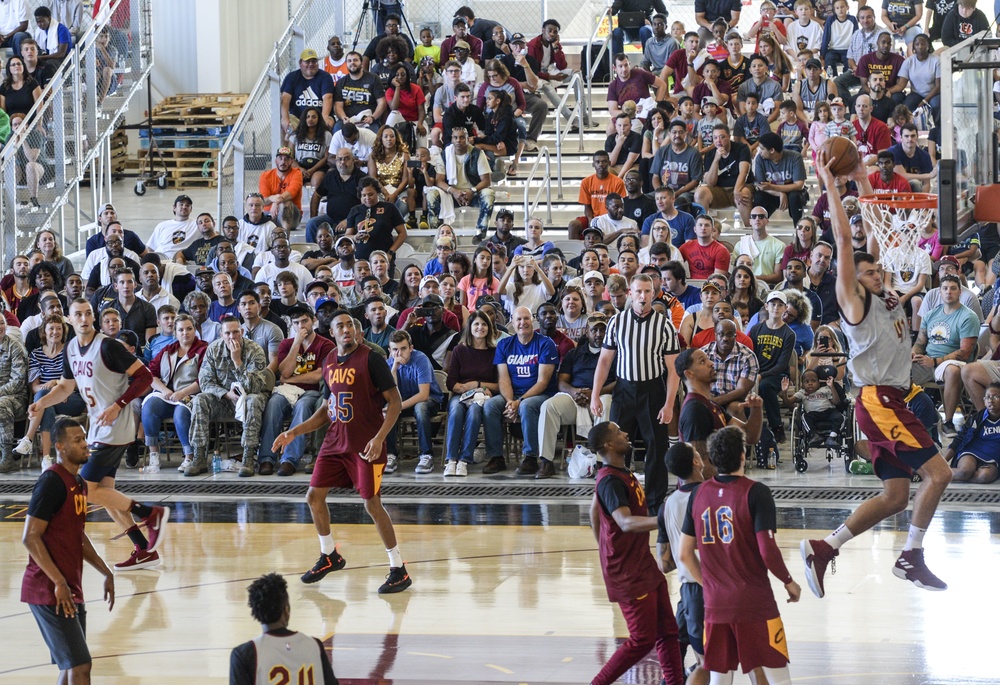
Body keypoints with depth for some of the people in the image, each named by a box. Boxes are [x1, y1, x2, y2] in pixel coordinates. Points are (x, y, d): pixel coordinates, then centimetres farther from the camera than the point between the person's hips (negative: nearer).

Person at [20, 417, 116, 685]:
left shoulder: (79, 482, 14)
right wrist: (59, 583, -24)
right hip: (49, 592, -10)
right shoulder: (52, 482, -15)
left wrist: (106, 572, 22)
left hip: (71, 592, 10)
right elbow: (30, 537, -20)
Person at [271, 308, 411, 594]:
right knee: (314, 497, 7)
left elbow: (394, 401, -12)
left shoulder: (370, 359, -12)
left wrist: (379, 437, -24)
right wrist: (294, 432, 14)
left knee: (372, 503, -10)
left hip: (365, 445, -7)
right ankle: (329, 556, 28)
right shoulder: (329, 363, 9)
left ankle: (399, 569, 0)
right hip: (335, 442, 7)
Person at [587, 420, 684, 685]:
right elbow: (626, 522, -37)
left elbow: (595, 510, 23)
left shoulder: (622, 473, 9)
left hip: (643, 564, 10)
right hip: (628, 573, -10)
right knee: (643, 639, -5)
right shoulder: (610, 481, -22)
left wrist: (607, 551, 29)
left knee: (667, 631, 9)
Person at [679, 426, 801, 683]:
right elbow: (768, 551, -16)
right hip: (755, 603, -5)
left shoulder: (699, 494, 5)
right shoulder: (756, 493, -11)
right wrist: (789, 582, 1)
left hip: (715, 604, 5)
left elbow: (685, 554, 9)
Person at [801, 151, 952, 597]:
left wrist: (862, 180, 21)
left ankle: (824, 548, 5)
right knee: (937, 473, -14)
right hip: (877, 400, -9)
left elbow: (874, 233, 21)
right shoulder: (853, 301, -4)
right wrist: (829, 184, -9)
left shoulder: (884, 298, 16)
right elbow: (844, 240, -10)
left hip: (891, 401, 9)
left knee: (896, 497, 6)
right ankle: (912, 558, -8)